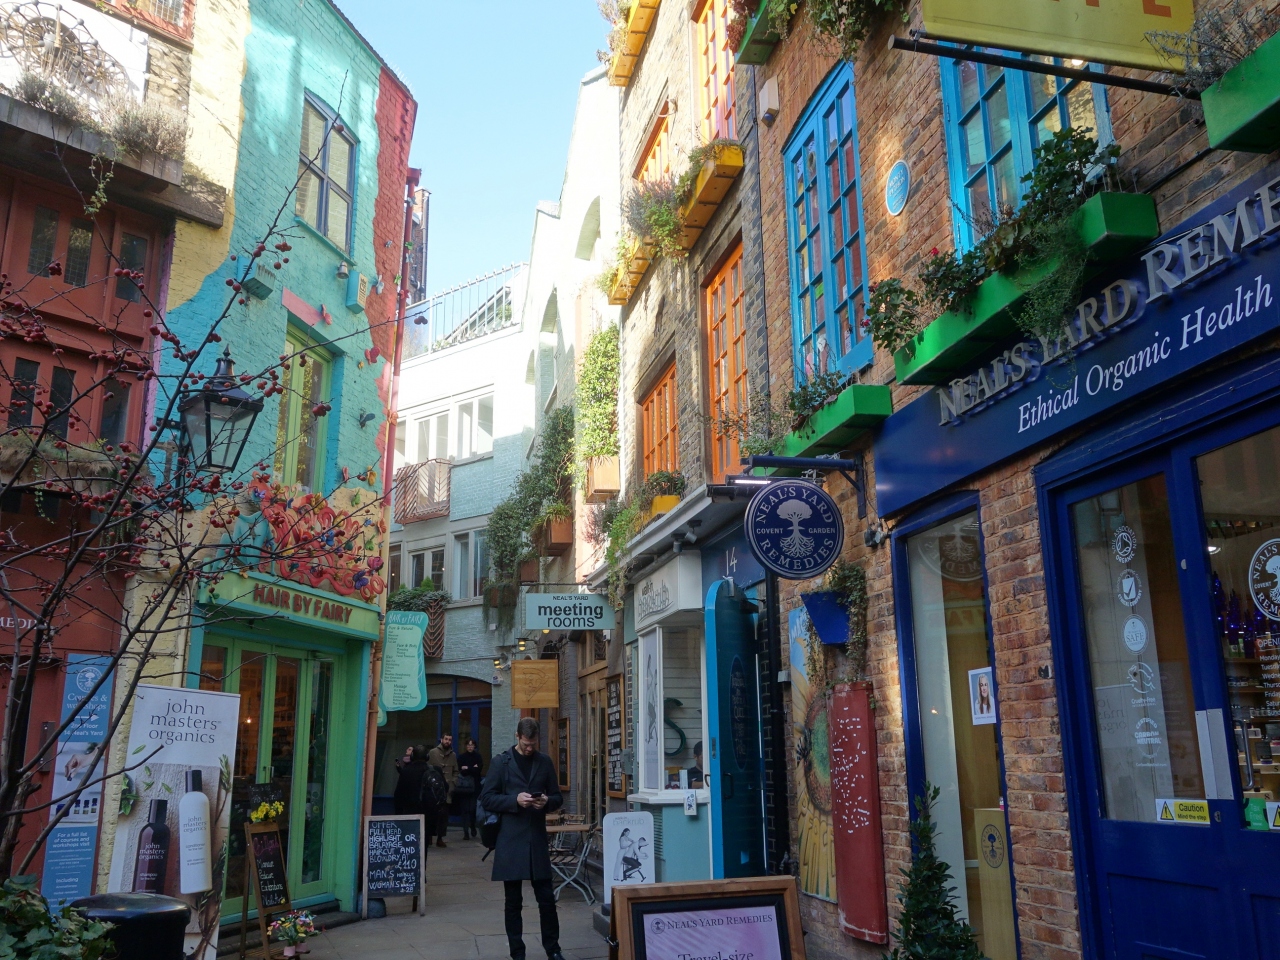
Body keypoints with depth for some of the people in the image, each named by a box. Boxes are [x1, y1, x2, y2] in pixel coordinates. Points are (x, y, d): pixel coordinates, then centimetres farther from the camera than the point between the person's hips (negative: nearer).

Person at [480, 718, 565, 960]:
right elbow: (487, 799, -3)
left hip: (537, 839, 2)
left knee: (547, 898, 4)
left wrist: (547, 802, -10)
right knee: (513, 901, 6)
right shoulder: (501, 762, -1)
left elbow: (558, 798, 12)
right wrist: (515, 800, -16)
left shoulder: (545, 762, 7)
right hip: (510, 840, -2)